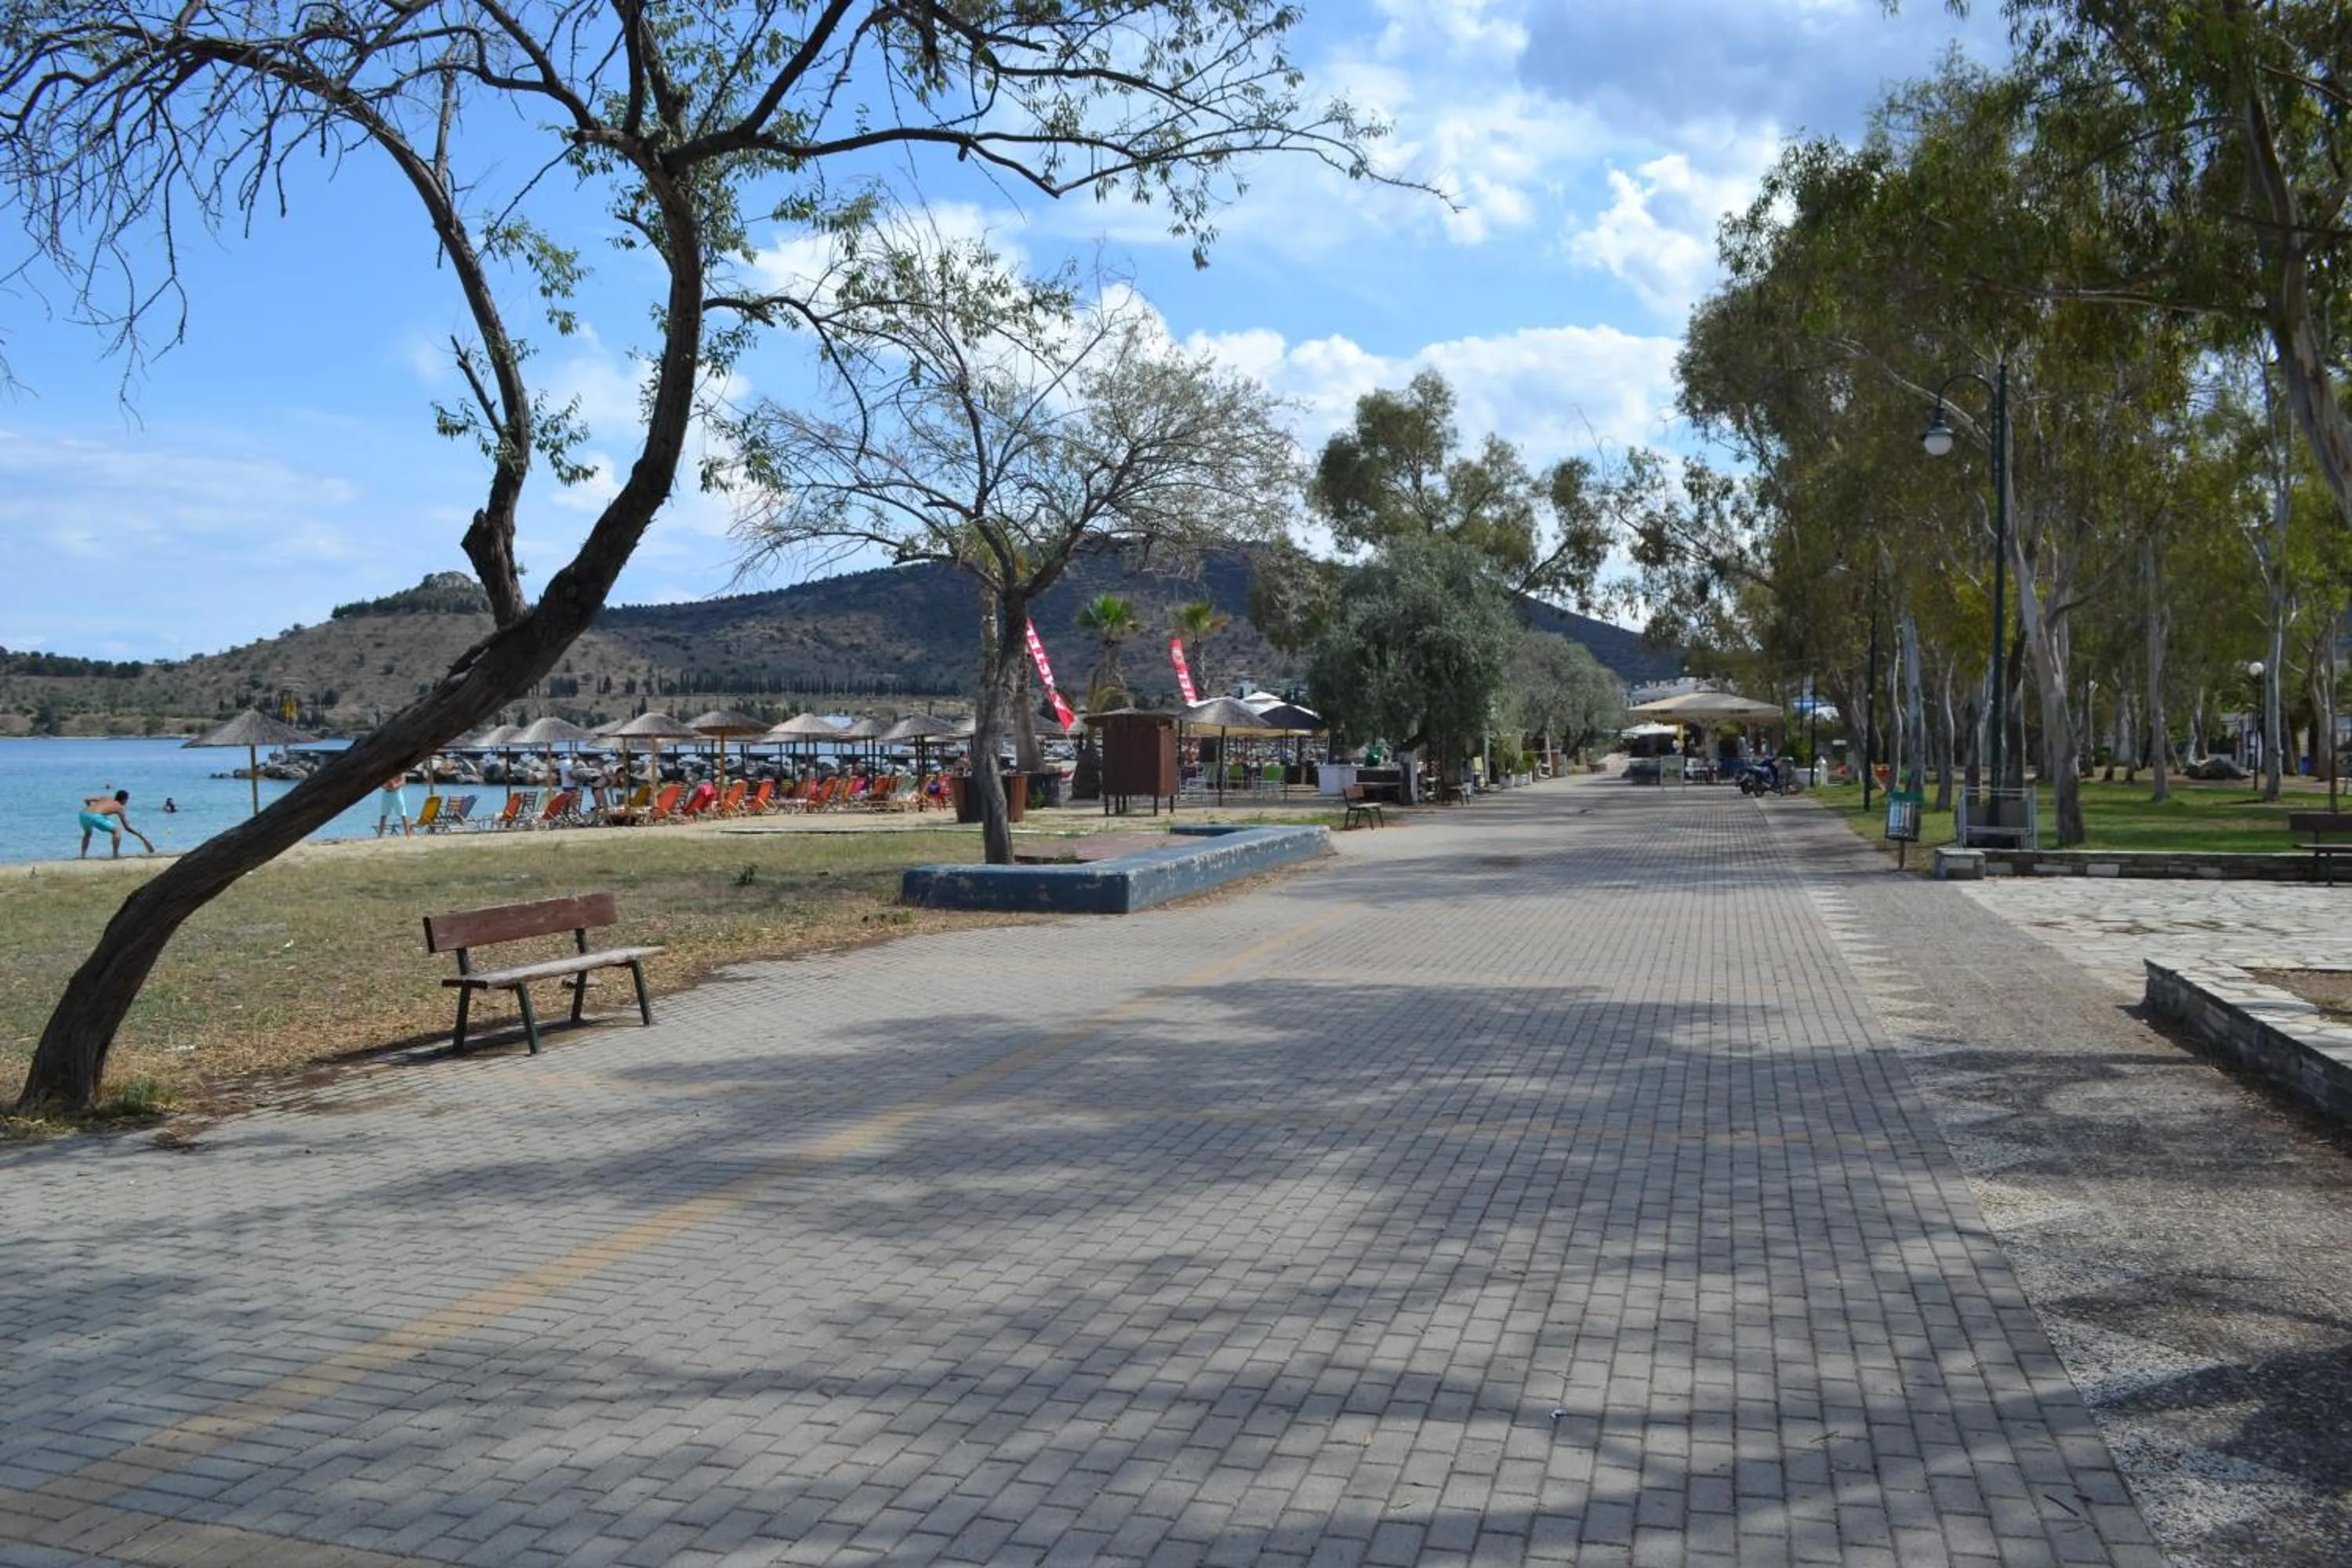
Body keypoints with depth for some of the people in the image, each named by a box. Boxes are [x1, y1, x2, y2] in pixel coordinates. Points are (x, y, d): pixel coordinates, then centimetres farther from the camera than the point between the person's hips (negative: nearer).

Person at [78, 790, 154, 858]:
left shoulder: (106, 798, 28)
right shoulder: (119, 807, 15)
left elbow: (87, 800, 18)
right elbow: (127, 828, 17)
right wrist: (141, 836, 27)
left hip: (83, 814, 7)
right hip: (95, 817, -7)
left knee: (87, 833, 36)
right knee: (117, 830, 7)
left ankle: (83, 855, 29)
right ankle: (116, 855, 3)